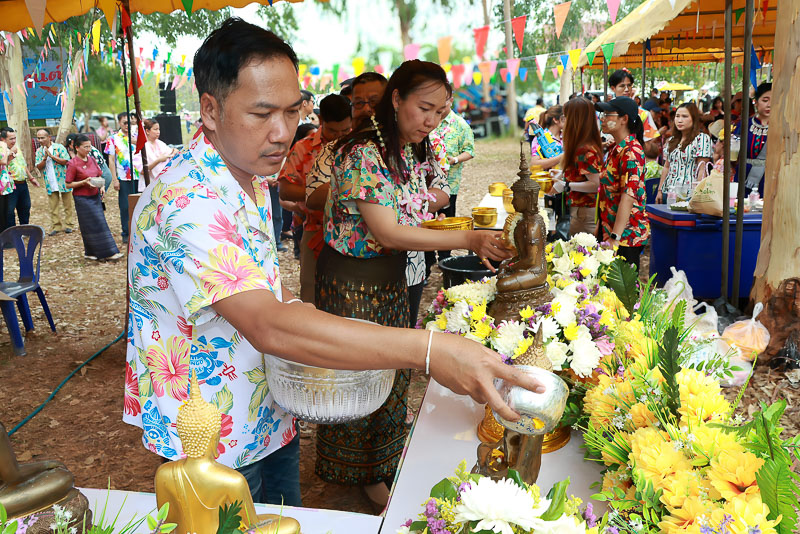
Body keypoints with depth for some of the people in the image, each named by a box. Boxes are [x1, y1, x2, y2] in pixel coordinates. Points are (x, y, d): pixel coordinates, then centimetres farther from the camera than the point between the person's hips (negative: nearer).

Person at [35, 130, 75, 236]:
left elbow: (65, 161, -14)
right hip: (50, 182, 3)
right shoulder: (39, 151, 6)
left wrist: (51, 155, -18)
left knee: (67, 204, 4)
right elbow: (39, 167, 1)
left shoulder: (59, 147, -5)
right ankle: (55, 226, 11)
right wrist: (44, 159, -16)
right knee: (53, 206, 5)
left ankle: (67, 224, 14)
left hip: (63, 180, -3)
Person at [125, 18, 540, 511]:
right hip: (214, 448, -8)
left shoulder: (253, 176, 1)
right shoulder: (184, 201, -31)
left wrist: (294, 306, -4)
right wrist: (427, 350, -46)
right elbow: (267, 326, -42)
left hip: (270, 419, 8)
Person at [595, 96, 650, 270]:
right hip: (609, 229, 9)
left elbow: (629, 196, -24)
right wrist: (601, 226, 21)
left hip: (626, 235, -9)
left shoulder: (631, 151, -16)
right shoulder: (617, 148, 15)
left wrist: (615, 237, -28)